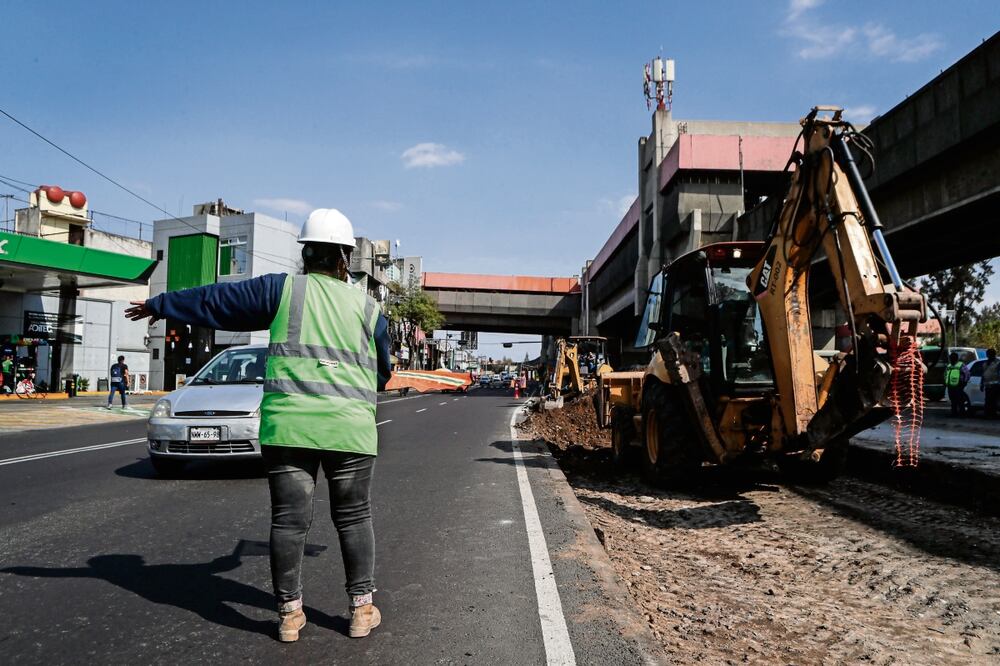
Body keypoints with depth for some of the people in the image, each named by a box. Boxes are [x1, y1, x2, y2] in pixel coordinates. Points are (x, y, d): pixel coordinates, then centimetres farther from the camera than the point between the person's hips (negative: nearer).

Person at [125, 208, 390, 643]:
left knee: (289, 518, 7)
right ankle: (362, 608, 16)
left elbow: (214, 301, 11)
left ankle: (289, 613, 15)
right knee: (354, 517, 11)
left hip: (287, 424, 0)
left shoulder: (282, 289, 4)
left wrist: (159, 305, 25)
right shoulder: (366, 307, 9)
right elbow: (382, 370, 22)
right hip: (350, 427, 1)